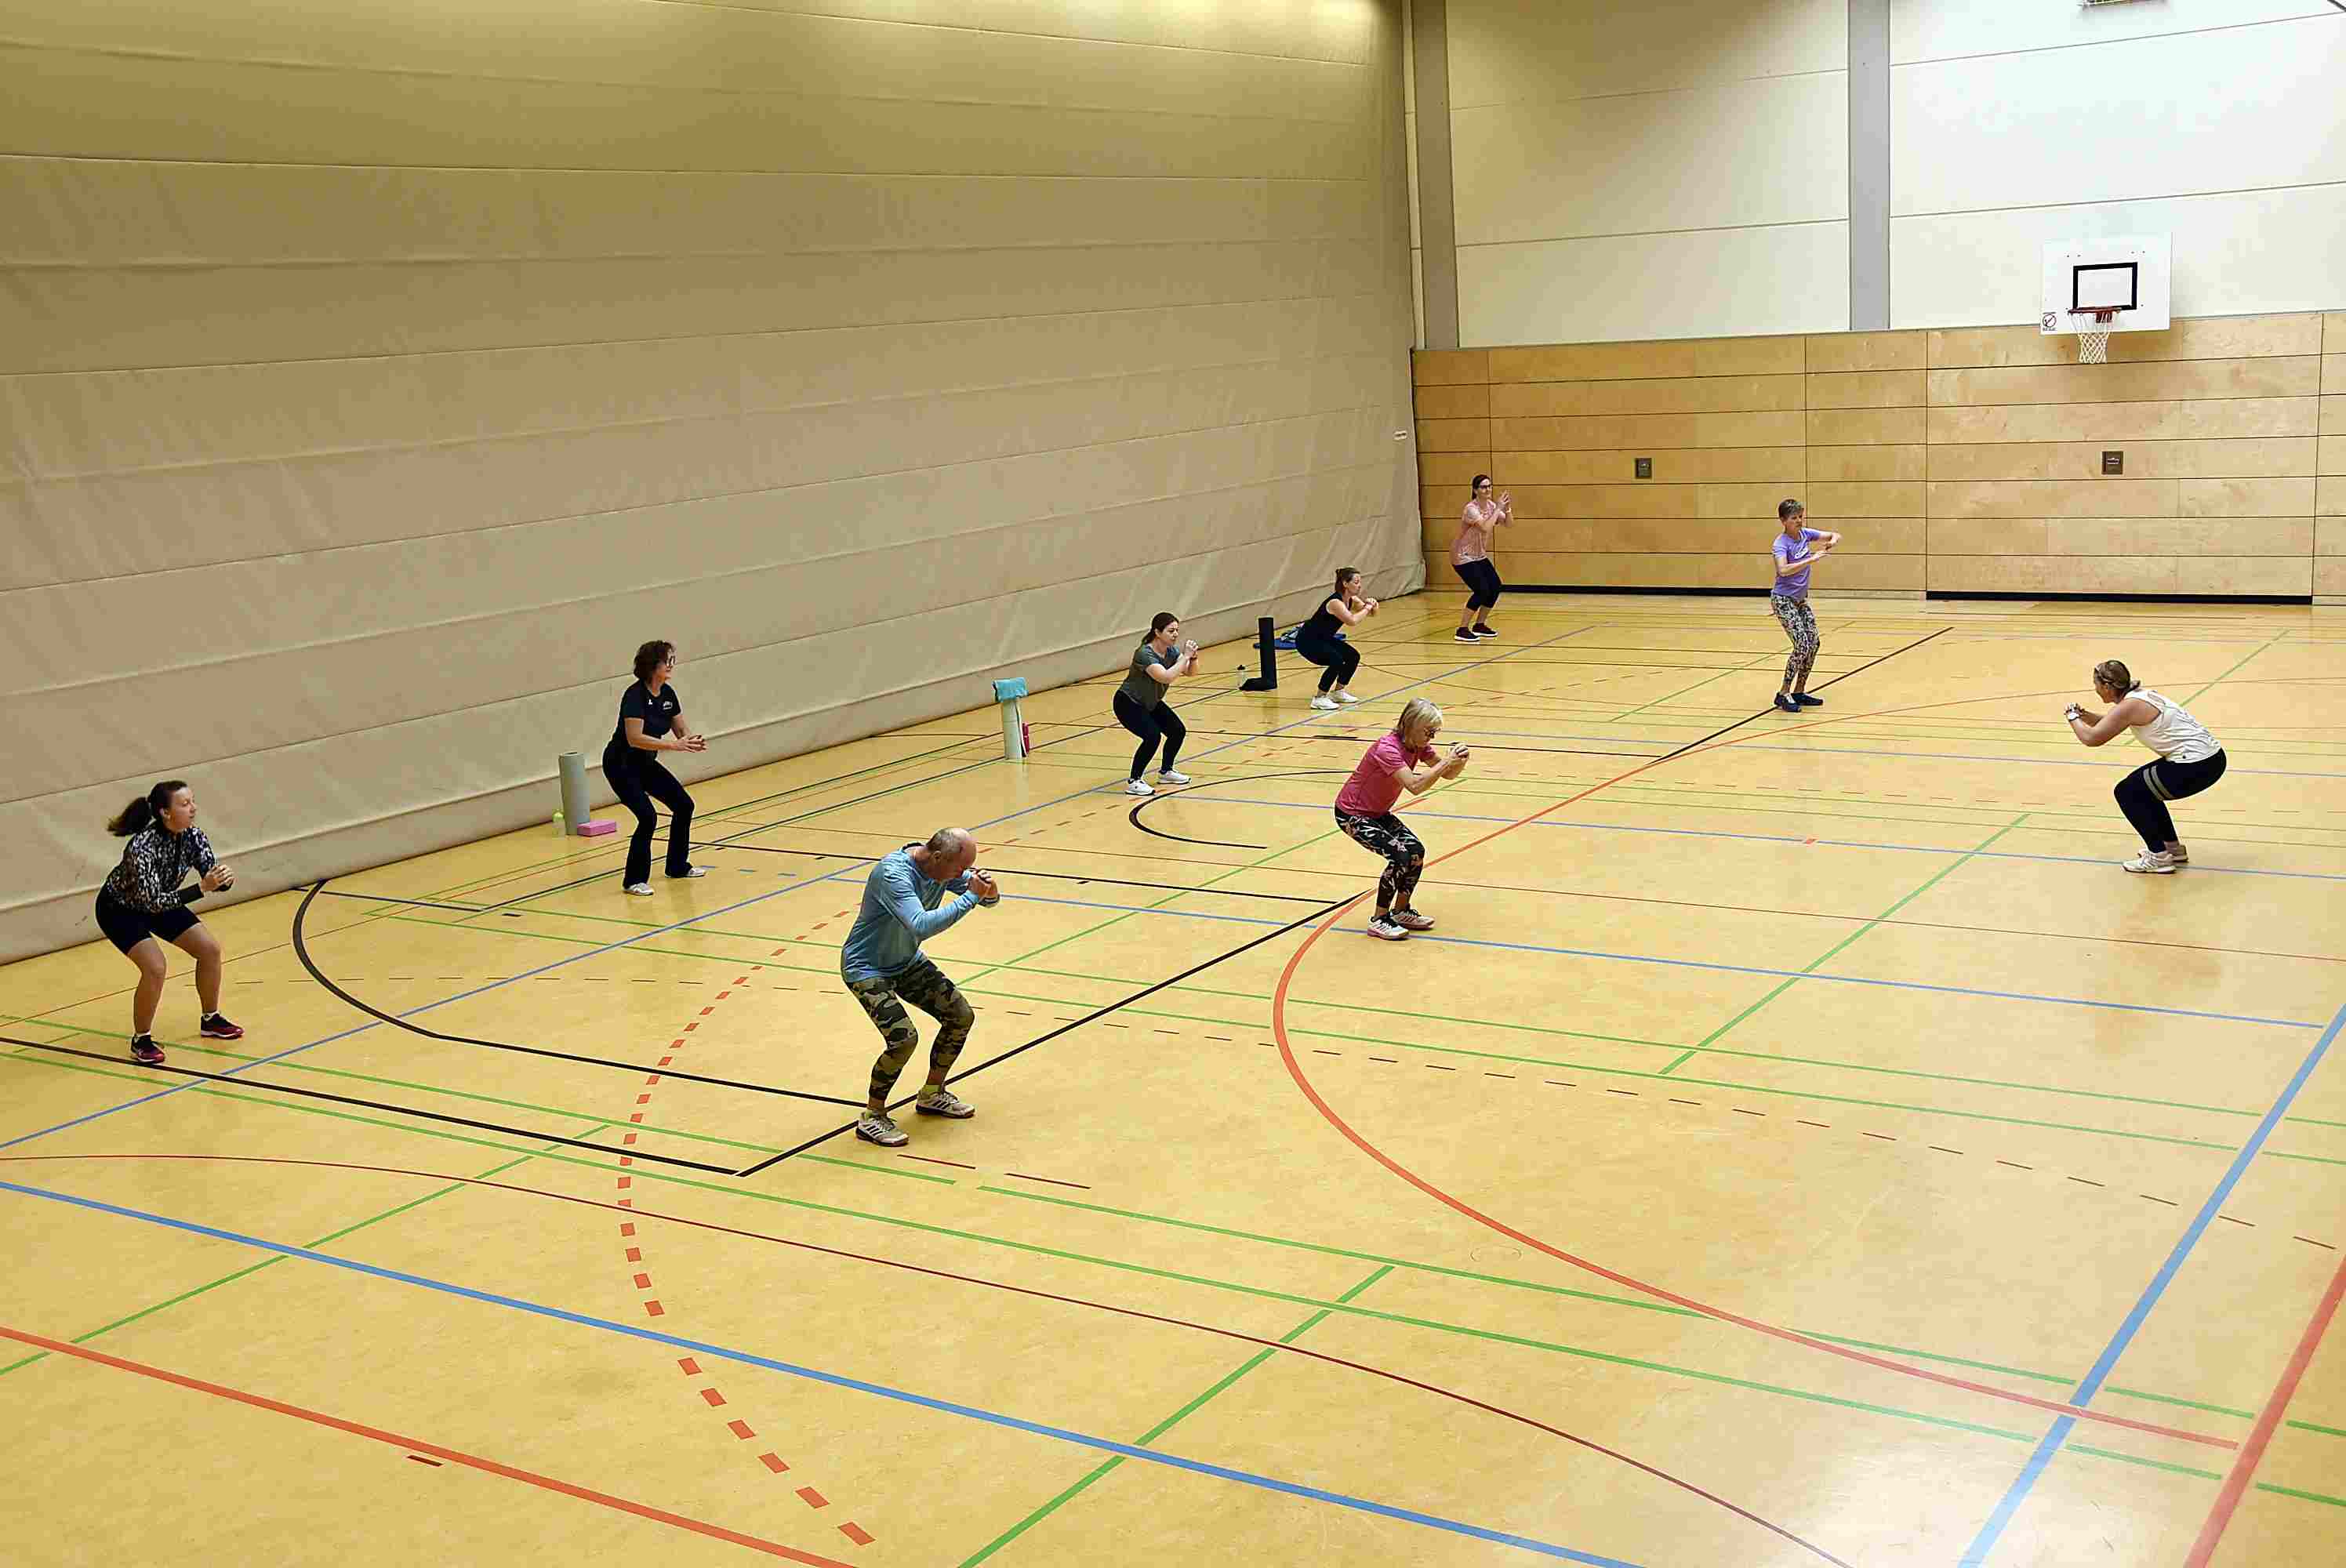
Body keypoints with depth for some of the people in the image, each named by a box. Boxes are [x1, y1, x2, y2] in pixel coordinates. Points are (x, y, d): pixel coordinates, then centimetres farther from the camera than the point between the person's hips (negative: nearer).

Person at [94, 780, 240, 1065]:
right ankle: (141, 1041, -4)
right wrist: (202, 888, -45)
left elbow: (210, 874, -12)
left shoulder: (193, 836, -19)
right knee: (155, 966, -23)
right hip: (119, 909, -7)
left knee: (209, 948, 0)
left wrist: (224, 880, -36)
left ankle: (210, 1020, 20)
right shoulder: (142, 847, -37)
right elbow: (153, 901, -39)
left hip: (161, 901, 7)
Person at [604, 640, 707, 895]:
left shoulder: (668, 694, -2)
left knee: (684, 805, 7)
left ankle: (678, 865, 24)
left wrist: (693, 743, -18)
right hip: (621, 765, -9)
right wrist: (674, 745, -37)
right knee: (648, 817, -20)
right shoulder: (635, 695, -26)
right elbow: (635, 738, -35)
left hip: (645, 763, 9)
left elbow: (681, 731, 5)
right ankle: (634, 880, -7)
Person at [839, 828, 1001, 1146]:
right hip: (867, 968, -8)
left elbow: (990, 900, 2)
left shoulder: (946, 868, -9)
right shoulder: (894, 873, -33)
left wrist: (988, 890, -23)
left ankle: (932, 1095, 26)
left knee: (961, 1017, 6)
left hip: (908, 962, 8)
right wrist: (971, 897, -39)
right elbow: (922, 926, -45)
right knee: (904, 1038, -23)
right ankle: (871, 1118, -3)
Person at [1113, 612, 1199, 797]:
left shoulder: (1171, 651, -7)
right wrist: (1185, 657, -38)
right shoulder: (1145, 654, -31)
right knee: (1152, 736, -26)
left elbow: (1190, 671, -7)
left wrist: (1193, 657, -26)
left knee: (1178, 731, 0)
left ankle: (1165, 771, 23)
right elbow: (1166, 677, -43)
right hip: (1128, 704, -8)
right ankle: (1134, 782, -14)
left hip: (1150, 703, 8)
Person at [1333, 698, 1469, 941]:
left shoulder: (1418, 746, -5)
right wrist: (1447, 761, -40)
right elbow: (1415, 786, -42)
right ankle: (1379, 920, -7)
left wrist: (1460, 762, -23)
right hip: (1352, 814, -8)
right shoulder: (1388, 748, -31)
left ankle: (1401, 911, 13)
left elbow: (1448, 774, -2)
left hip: (1378, 813, 8)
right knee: (1400, 856, -21)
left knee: (1416, 851, -7)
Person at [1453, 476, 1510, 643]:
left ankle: (1479, 625, 16)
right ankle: (1462, 630, -11)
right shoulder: (1471, 509, -23)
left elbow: (1509, 523, -2)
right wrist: (1498, 509, -31)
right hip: (1463, 557, -8)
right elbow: (1485, 528, -36)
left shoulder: (1491, 505, 0)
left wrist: (1507, 508, -19)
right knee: (1482, 590, -18)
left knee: (1495, 587, 0)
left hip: (1480, 556, 8)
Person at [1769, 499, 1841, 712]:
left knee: (1813, 643, 5)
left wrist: (1832, 541, -15)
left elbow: (1836, 536, 9)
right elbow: (1783, 570, -38)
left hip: (1801, 600, 8)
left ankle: (1799, 692, 16)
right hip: (1783, 600, -8)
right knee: (1802, 644, -17)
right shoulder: (1782, 543, -20)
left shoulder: (1805, 534, 0)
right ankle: (1783, 694, -8)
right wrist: (1812, 559, -39)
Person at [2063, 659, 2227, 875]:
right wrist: (2085, 715, 16)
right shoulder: (2141, 696, 15)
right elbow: (2109, 725, 32)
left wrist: (2073, 717, 3)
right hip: (2210, 758, 10)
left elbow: (2091, 738, -15)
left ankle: (2158, 858, 3)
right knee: (2140, 785, 24)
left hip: (2196, 767, -10)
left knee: (2126, 792, 2)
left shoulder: (2130, 706, -13)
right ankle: (2173, 848, 29)